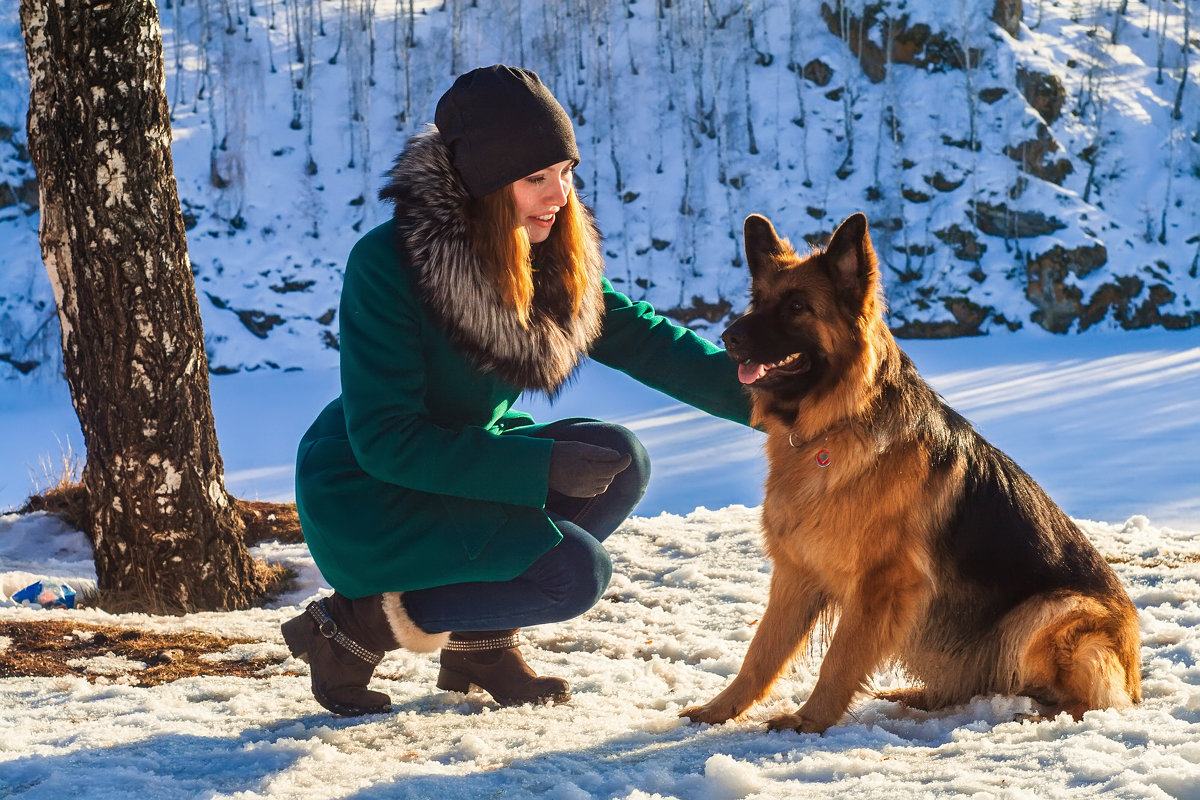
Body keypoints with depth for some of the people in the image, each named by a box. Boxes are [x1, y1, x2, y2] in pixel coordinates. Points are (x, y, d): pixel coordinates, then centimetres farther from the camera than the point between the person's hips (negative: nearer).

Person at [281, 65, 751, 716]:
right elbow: (385, 440, -26)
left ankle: (481, 642, 2)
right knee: (574, 571, -22)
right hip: (365, 497, -8)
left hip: (458, 468, 8)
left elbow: (642, 340, 0)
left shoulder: (553, 259, -3)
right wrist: (539, 466, -31)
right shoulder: (386, 264, -25)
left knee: (619, 461, -10)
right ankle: (359, 625, -9)